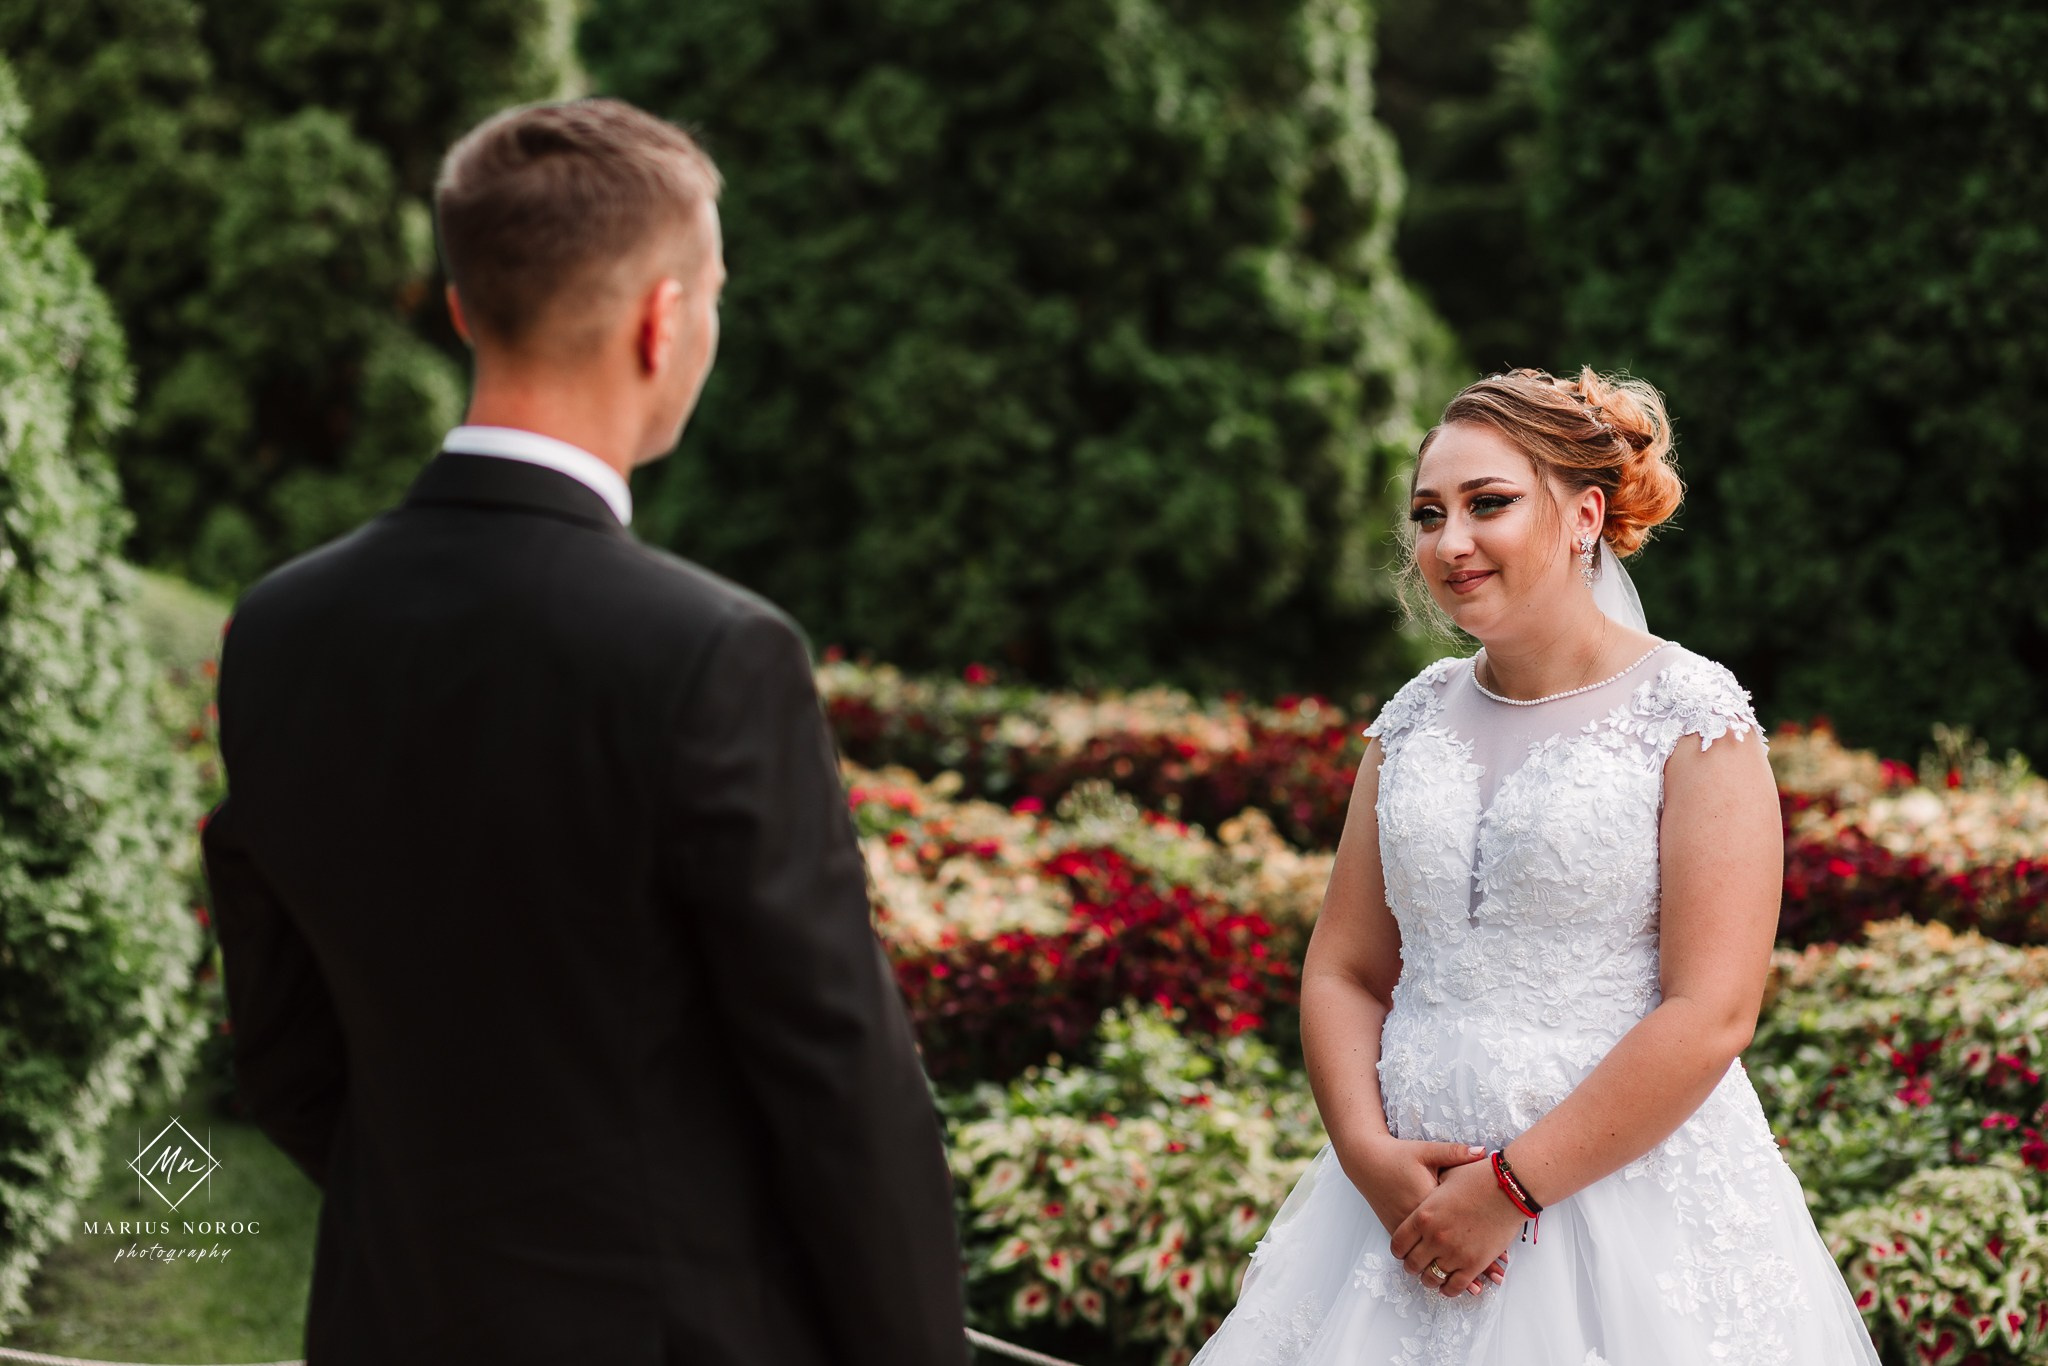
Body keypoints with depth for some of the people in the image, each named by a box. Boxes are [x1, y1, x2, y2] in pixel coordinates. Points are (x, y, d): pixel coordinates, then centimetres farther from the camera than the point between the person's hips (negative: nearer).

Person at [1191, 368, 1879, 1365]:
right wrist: (1370, 1155, -8)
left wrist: (1510, 1187, -16)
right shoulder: (1415, 720, 8)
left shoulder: (1692, 715, -8)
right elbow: (1342, 972, 9)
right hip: (1407, 1194, 5)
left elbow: (1710, 1014, -15)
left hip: (1631, 1194, -5)